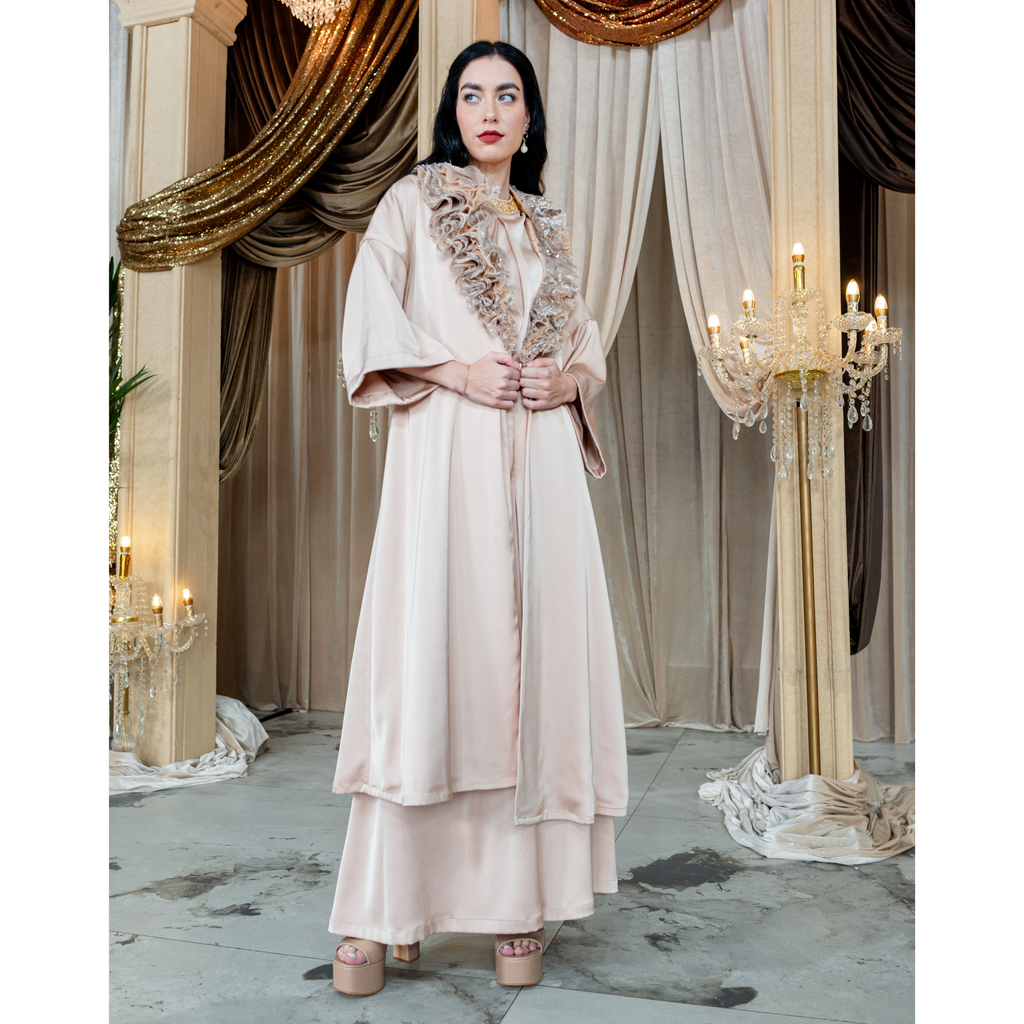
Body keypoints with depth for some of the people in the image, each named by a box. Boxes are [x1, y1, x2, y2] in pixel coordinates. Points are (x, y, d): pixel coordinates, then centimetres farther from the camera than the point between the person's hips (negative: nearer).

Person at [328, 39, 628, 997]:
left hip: (541, 461, 4)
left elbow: (588, 340, 22)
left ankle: (520, 898, 8)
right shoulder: (412, 202, 12)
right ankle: (378, 912, 0)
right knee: (427, 657, -9)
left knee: (534, 655, -1)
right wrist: (452, 370, -13)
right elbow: (368, 324, 2)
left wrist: (569, 379, 0)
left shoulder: (550, 226, 23)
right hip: (445, 457, -3)